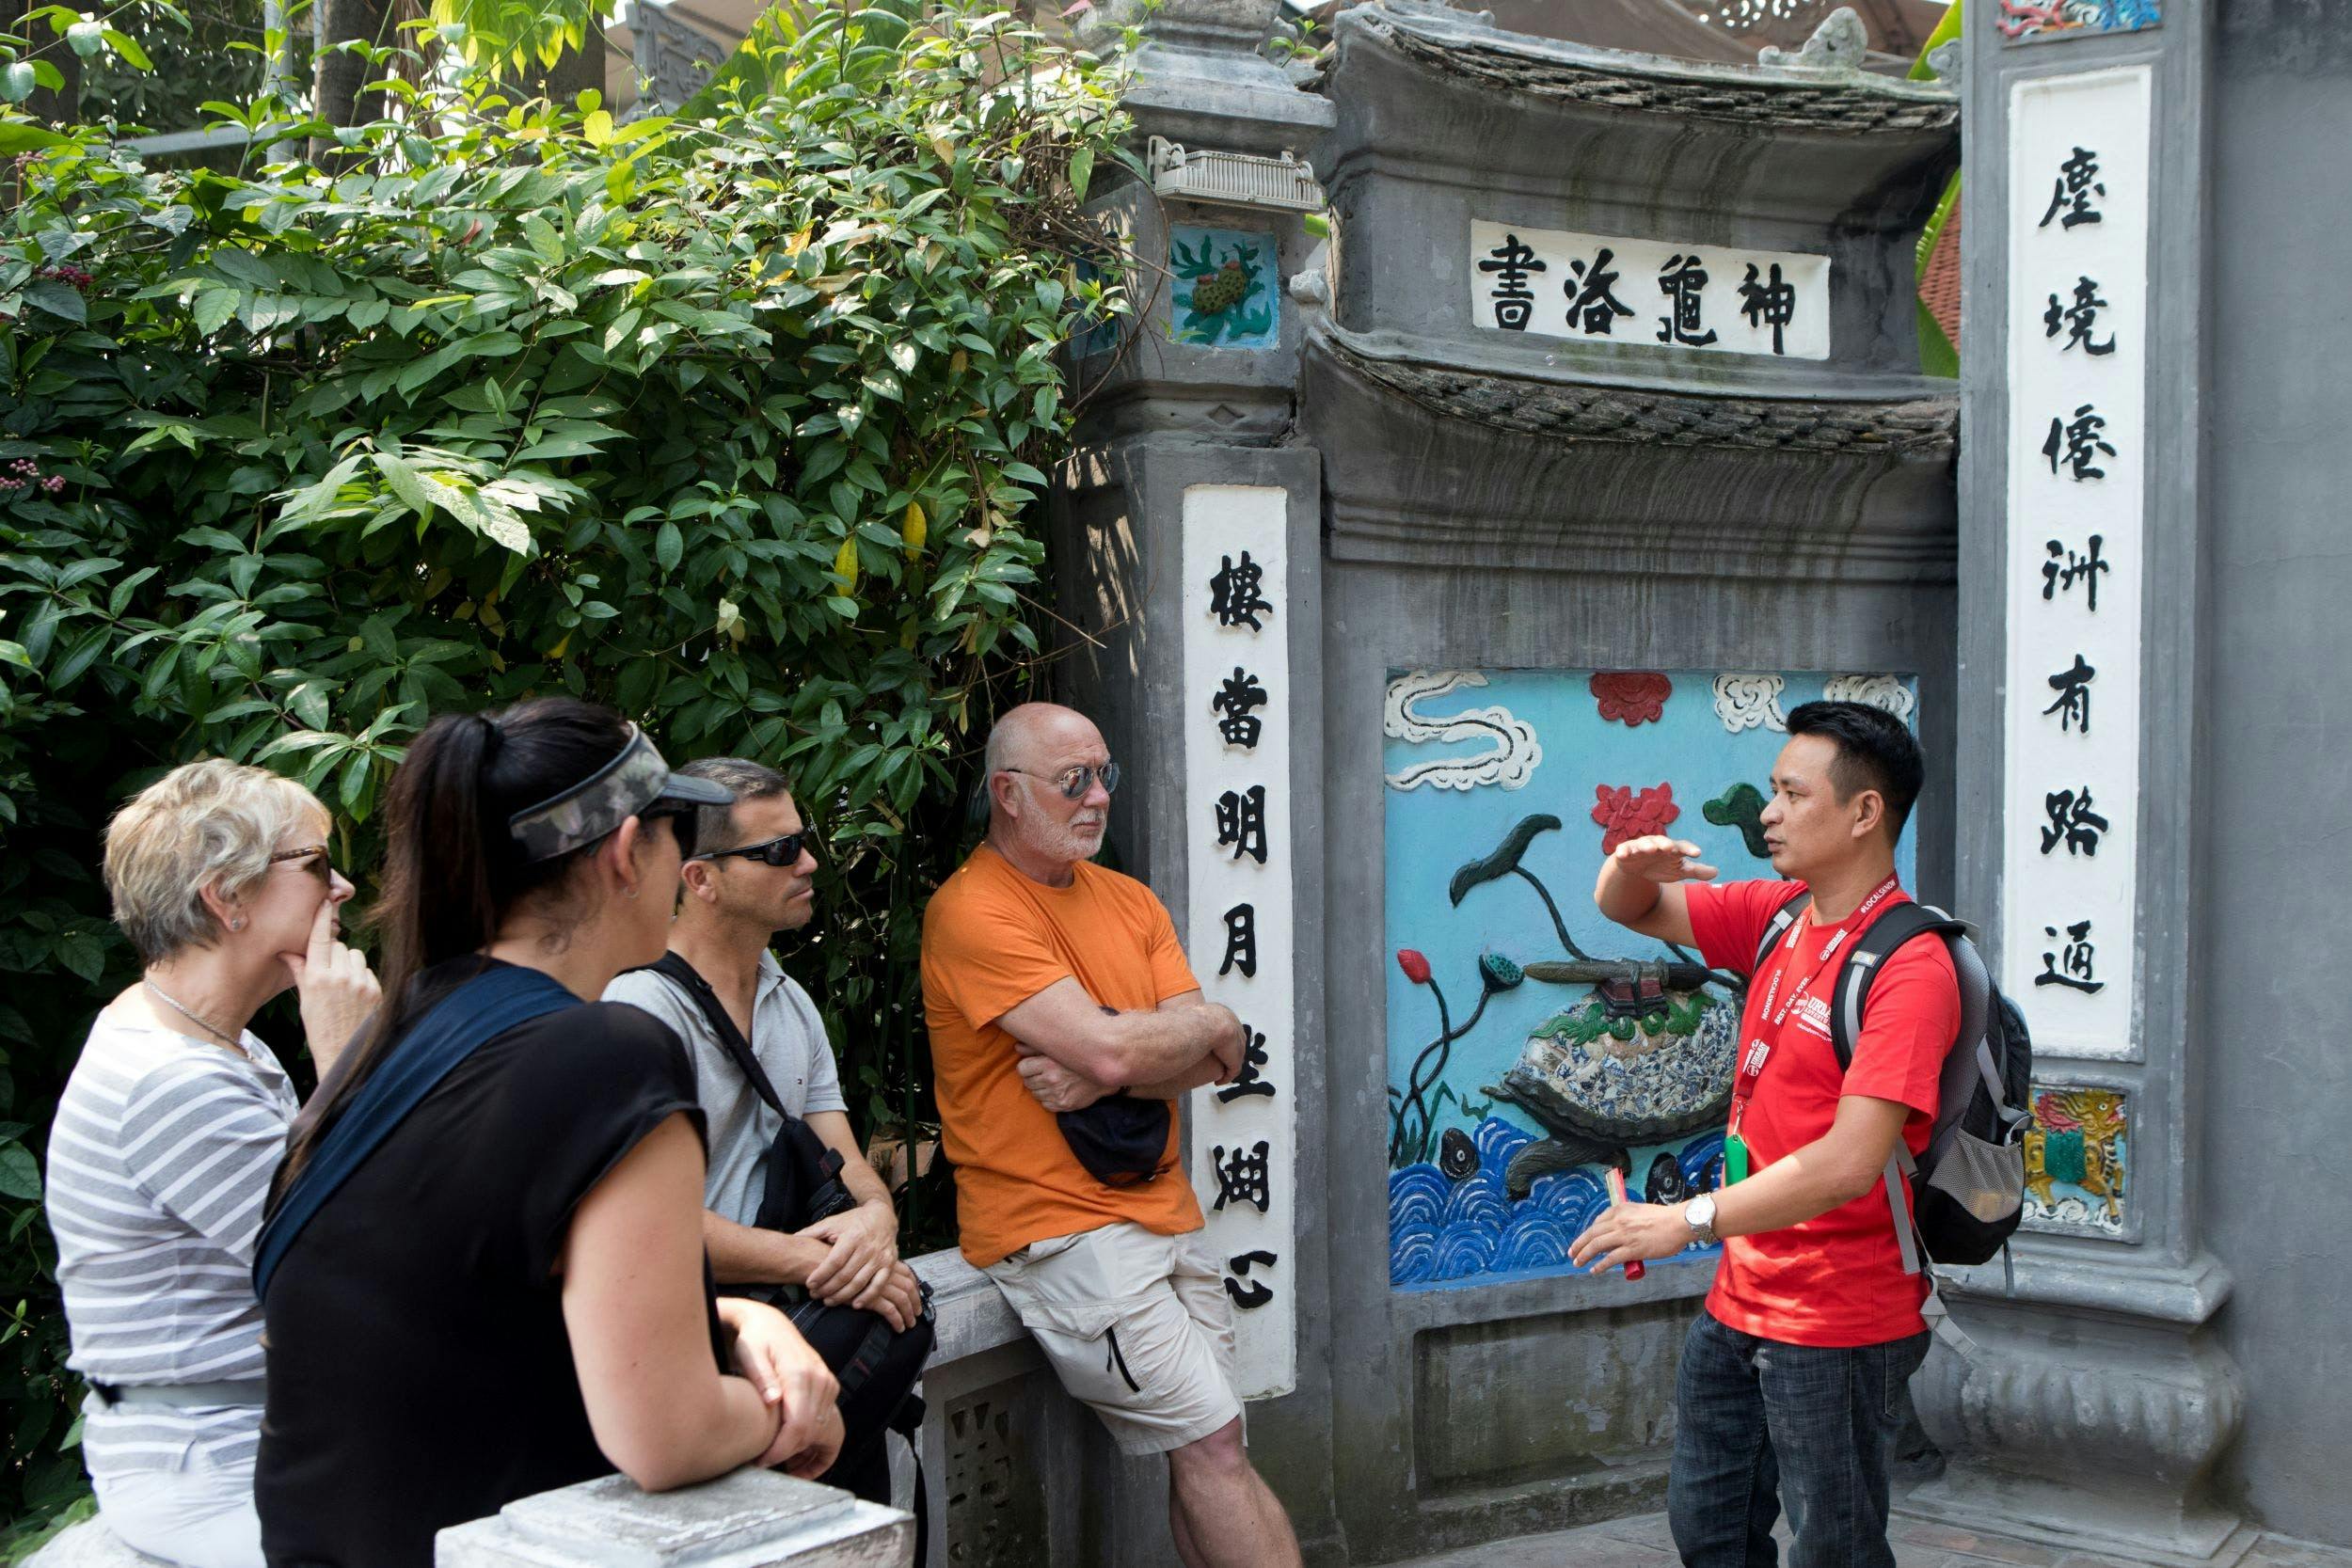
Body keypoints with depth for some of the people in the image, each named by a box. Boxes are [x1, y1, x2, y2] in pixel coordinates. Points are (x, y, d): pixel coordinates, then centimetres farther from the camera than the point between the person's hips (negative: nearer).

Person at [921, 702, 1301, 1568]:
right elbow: (1111, 1047, -22)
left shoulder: (1130, 900, 13)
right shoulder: (972, 911, -12)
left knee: (1204, 1457, 5)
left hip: (1164, 1210, 7)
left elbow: (1214, 1064, 3)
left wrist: (1100, 1076, -15)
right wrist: (1209, 1021, -3)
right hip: (1057, 1228, -7)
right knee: (1212, 1447, -9)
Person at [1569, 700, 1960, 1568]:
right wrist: (1632, 867, -9)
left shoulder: (1909, 966, -21)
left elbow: (1849, 1163, -28)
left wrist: (1692, 1219, -29)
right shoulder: (1778, 917, 4)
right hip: (1739, 1302, 8)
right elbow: (1630, 910, 16)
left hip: (1838, 1325, -8)